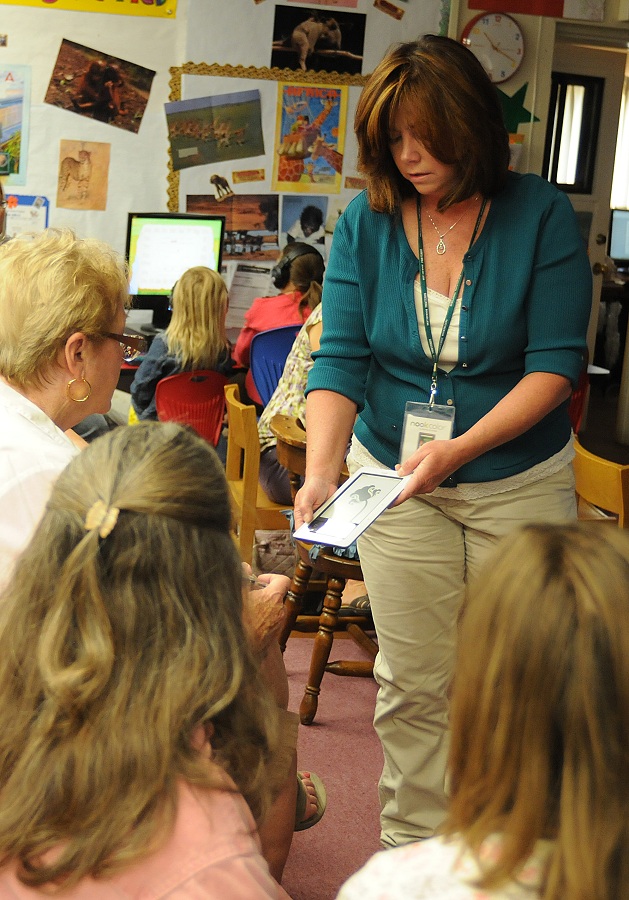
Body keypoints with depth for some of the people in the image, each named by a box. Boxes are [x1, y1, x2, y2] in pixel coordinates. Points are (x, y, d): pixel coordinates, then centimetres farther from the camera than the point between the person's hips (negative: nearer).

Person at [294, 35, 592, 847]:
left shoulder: (540, 215, -9)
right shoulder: (365, 222, -3)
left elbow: (554, 363, -13)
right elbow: (341, 360, -9)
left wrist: (459, 448, -26)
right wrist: (321, 467, -26)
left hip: (519, 483, -1)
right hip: (394, 478, 2)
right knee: (414, 684, 7)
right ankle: (413, 849, 24)